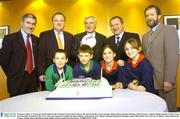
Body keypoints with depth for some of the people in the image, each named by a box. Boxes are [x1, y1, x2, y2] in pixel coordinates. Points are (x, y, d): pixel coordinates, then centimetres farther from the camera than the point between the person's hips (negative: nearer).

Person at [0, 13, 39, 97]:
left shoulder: (36, 40, 8)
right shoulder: (10, 38, -7)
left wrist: (36, 73, 6)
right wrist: (12, 74, -2)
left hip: (33, 79, 4)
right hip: (17, 80, -4)